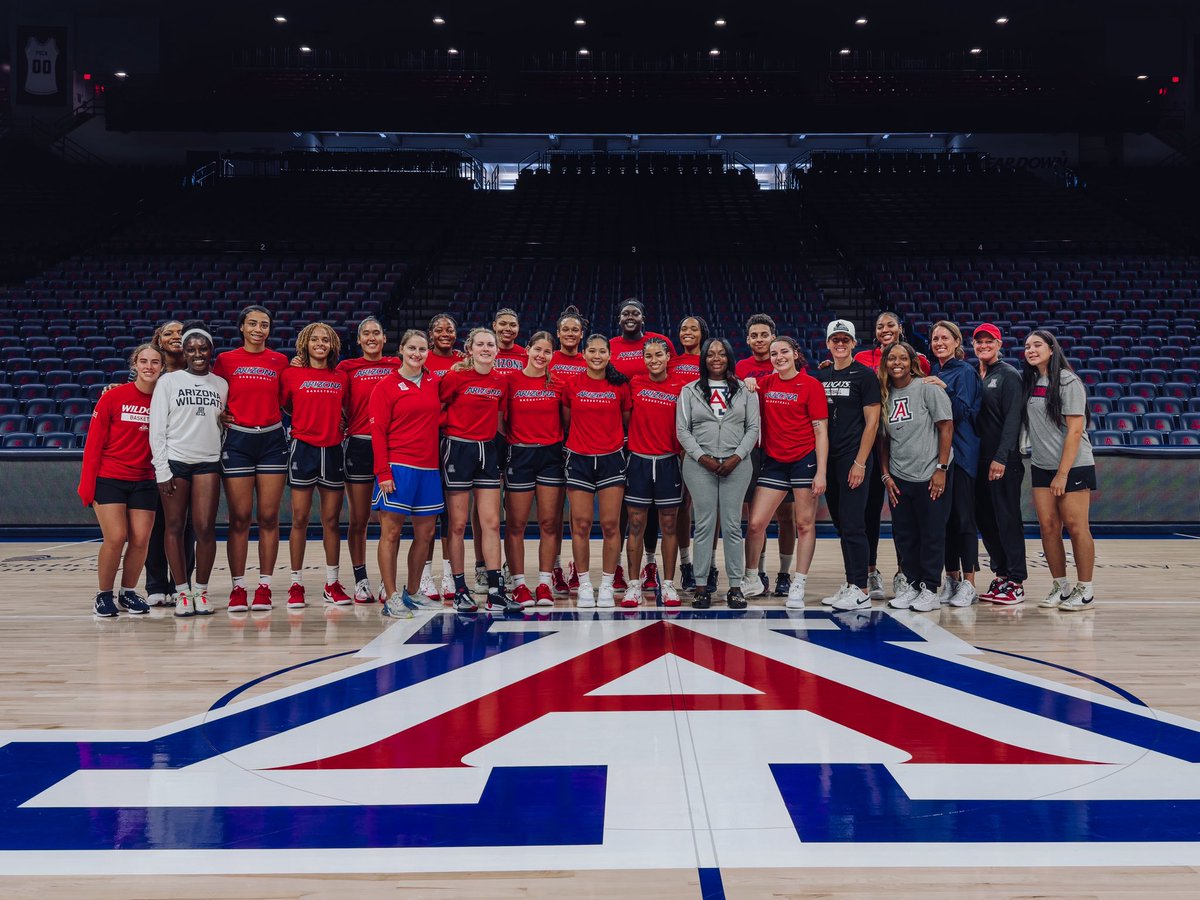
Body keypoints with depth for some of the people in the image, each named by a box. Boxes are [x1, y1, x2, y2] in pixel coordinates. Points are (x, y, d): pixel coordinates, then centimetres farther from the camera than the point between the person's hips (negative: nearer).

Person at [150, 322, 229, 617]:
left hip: (208, 462, 2)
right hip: (174, 461, -1)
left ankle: (201, 590, 7)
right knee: (175, 526, 1)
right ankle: (182, 591, 9)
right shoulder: (168, 381, 2)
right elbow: (157, 429, -1)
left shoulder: (221, 385, 10)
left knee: (205, 527, -5)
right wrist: (162, 471, -6)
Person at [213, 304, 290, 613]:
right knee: (239, 518, -1)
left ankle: (264, 586, 9)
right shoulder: (225, 360, 4)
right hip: (238, 440, -1)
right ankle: (238, 587, 6)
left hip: (272, 440, 1)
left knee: (269, 517, 2)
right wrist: (219, 415, -6)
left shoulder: (280, 361, 7)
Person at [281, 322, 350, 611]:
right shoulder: (292, 375, 0)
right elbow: (283, 405, 8)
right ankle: (296, 584, 7)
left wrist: (344, 428, 6)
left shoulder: (342, 378, 8)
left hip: (333, 451, 2)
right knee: (300, 519, -1)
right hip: (303, 449, -2)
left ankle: (333, 583, 14)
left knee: (332, 520, 6)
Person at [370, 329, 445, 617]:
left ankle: (413, 592, 22)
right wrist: (383, 472, -13)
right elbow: (377, 431, -6)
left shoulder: (434, 382, 11)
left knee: (426, 532, 8)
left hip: (428, 467, 5)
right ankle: (391, 597, 1)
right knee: (391, 531, -3)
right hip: (398, 466, -5)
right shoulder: (386, 385, -3)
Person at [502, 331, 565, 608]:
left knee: (550, 522, 2)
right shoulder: (511, 380, -1)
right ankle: (519, 583, 10)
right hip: (519, 454, -2)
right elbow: (500, 419, 3)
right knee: (515, 523, 1)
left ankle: (545, 583, 10)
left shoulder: (558, 383, 4)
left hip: (551, 454, 2)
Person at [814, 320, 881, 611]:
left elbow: (872, 422, -8)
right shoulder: (820, 376, 13)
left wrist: (860, 463, -13)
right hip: (828, 459, 6)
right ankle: (850, 583, 18)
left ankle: (860, 590, -3)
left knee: (852, 524, -8)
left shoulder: (865, 375, -4)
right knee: (841, 523, 10)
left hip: (854, 460, -6)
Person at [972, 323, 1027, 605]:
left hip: (1004, 461, -7)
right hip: (979, 460, 7)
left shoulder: (1009, 375, -5)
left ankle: (1016, 582, 0)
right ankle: (1000, 575, 17)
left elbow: (1012, 419, -12)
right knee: (985, 519, 8)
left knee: (1008, 519, -5)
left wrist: (1001, 458, -19)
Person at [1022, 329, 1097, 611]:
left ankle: (1085, 590, 5)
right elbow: (1027, 426, 15)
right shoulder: (1029, 383, 9)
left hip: (1074, 466, -6)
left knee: (1076, 527, -3)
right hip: (1041, 468, 6)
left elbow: (1075, 431, -13)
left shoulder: (1068, 382, -9)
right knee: (1048, 526, 3)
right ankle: (1060, 586, 13)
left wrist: (1063, 473, -15)